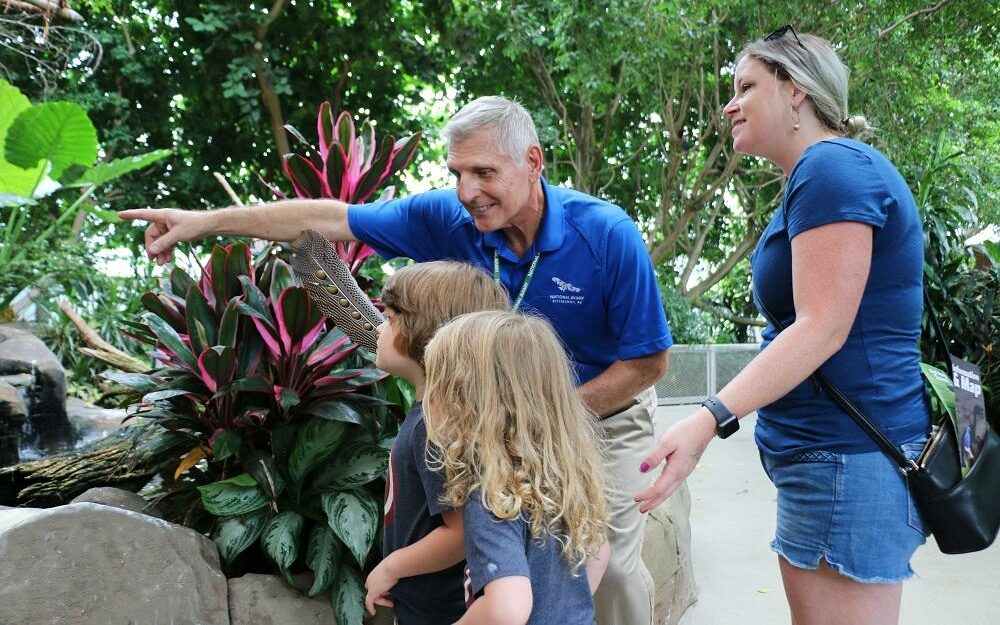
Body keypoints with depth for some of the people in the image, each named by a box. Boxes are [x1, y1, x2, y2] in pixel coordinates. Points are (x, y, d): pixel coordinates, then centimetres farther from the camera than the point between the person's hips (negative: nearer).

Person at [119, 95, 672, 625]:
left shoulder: (608, 235, -26)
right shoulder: (449, 218, -17)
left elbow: (648, 361, -18)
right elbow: (331, 219, -12)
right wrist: (206, 221, -14)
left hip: (602, 411, -3)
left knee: (611, 565, 0)